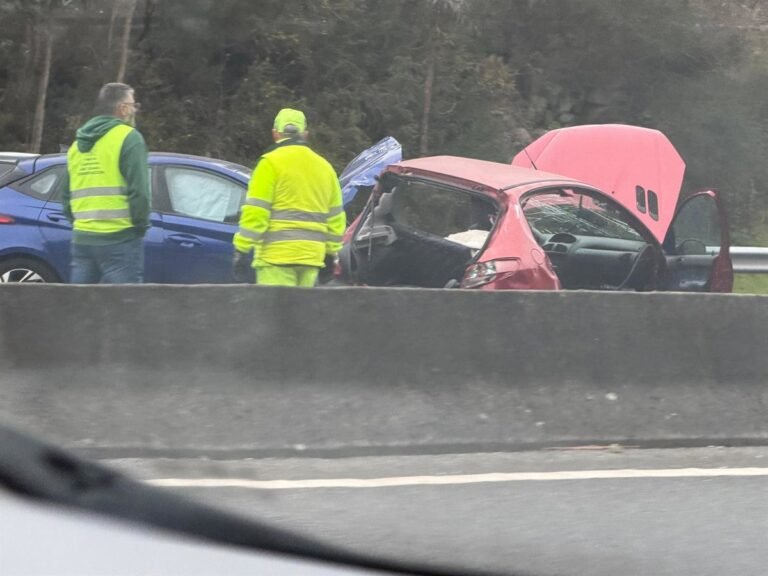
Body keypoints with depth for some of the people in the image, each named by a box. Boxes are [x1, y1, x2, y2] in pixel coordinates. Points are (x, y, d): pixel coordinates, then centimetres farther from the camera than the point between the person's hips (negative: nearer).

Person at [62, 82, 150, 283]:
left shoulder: (78, 144, 18)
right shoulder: (128, 138, -5)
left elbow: (67, 195, 20)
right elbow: (138, 190, -14)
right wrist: (141, 224, -2)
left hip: (82, 237, 7)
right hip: (119, 239, -7)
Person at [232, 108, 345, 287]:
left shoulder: (271, 163, -4)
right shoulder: (324, 166, 16)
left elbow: (255, 211, -10)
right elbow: (336, 217, 18)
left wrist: (242, 250, -8)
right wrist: (331, 252, 25)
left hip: (278, 255, -6)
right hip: (312, 256, 6)